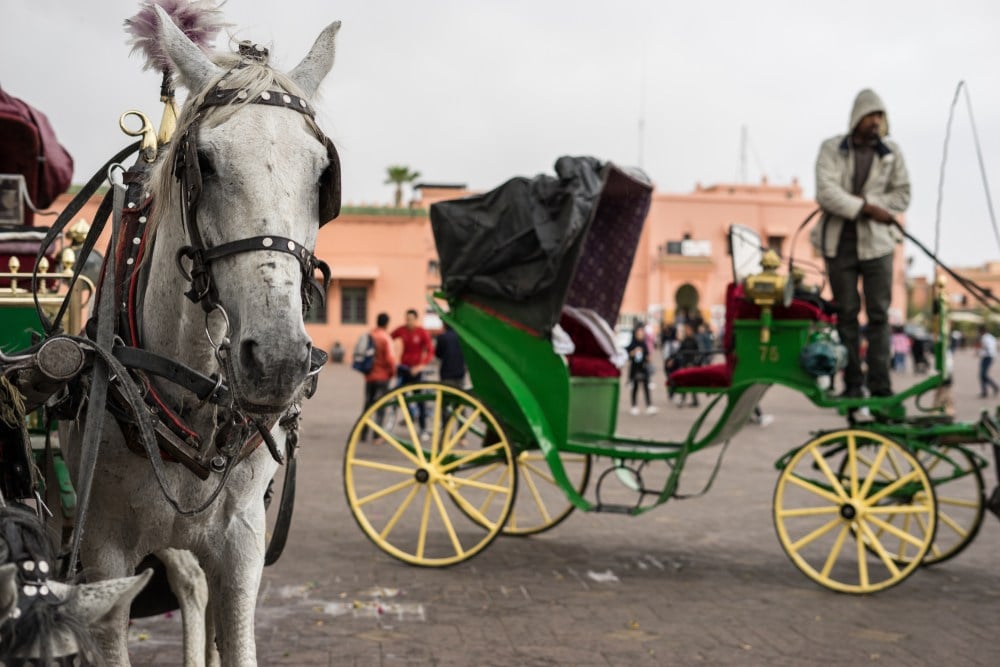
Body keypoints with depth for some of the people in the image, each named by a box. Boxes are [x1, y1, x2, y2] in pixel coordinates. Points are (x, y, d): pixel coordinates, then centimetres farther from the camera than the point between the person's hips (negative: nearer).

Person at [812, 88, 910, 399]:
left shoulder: (891, 152, 6)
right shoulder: (831, 149, 1)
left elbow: (902, 195, 3)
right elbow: (826, 193, -11)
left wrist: (854, 204, -9)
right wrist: (867, 207, -19)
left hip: (876, 241, 1)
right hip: (839, 242, -1)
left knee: (879, 314, -3)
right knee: (846, 314, 3)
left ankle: (880, 384, -2)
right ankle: (852, 383, 8)